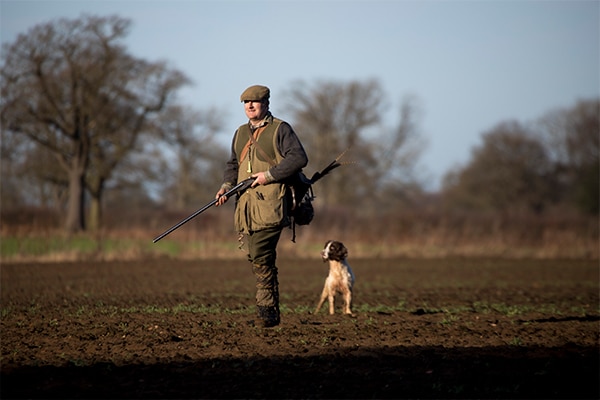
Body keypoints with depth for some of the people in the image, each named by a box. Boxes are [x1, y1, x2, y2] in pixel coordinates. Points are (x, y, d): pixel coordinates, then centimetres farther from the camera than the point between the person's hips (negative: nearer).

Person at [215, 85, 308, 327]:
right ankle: (270, 314, 6)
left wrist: (269, 175, -14)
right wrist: (226, 186, 7)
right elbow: (233, 165, 26)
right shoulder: (240, 134, 20)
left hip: (270, 205, -6)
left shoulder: (280, 129, 0)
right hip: (246, 206, 6)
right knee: (258, 259, 3)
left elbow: (299, 158, -9)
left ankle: (267, 307, -10)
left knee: (261, 257, -16)